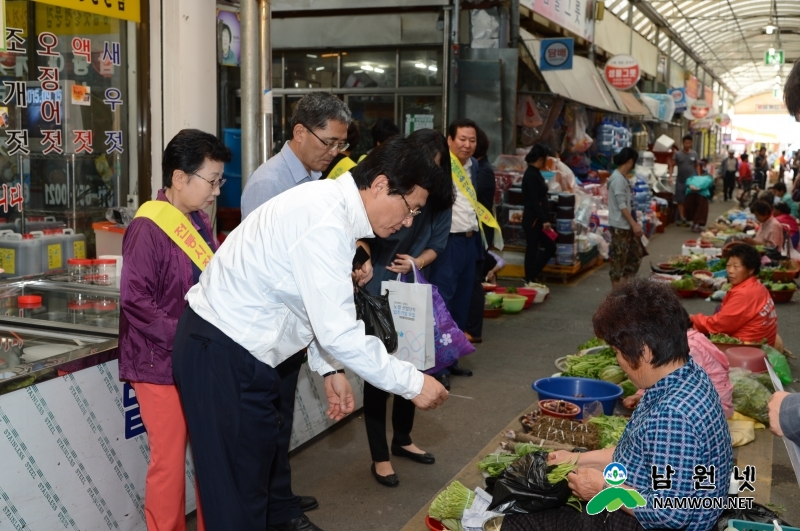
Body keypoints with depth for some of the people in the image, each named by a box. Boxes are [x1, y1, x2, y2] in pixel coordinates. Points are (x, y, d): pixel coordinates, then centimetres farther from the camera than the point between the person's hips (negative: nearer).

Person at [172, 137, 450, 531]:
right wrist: (413, 383, -19)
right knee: (236, 487, 0)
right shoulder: (324, 224, -26)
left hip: (239, 349, 10)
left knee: (258, 461, 20)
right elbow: (340, 333, -27)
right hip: (220, 354, -10)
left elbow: (322, 311, 15)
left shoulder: (333, 206, 5)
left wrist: (330, 369, 11)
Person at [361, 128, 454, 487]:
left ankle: (402, 440, 36)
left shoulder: (440, 199, -3)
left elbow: (436, 245, 4)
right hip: (377, 292, -5)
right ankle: (380, 456, 12)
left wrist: (416, 263, -15)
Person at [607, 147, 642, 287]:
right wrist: (634, 224, -19)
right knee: (619, 259, -2)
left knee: (635, 255, 15)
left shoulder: (622, 178, 13)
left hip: (627, 226, 10)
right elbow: (622, 206, -21)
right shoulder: (618, 179, -17)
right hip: (620, 226, -10)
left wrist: (634, 223, 17)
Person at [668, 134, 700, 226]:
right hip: (680, 180, -1)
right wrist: (670, 176, -11)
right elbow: (672, 165, 1)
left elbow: (697, 166, 10)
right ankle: (682, 218, 9)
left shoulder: (694, 154, 3)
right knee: (680, 200, 2)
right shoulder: (677, 154, -2)